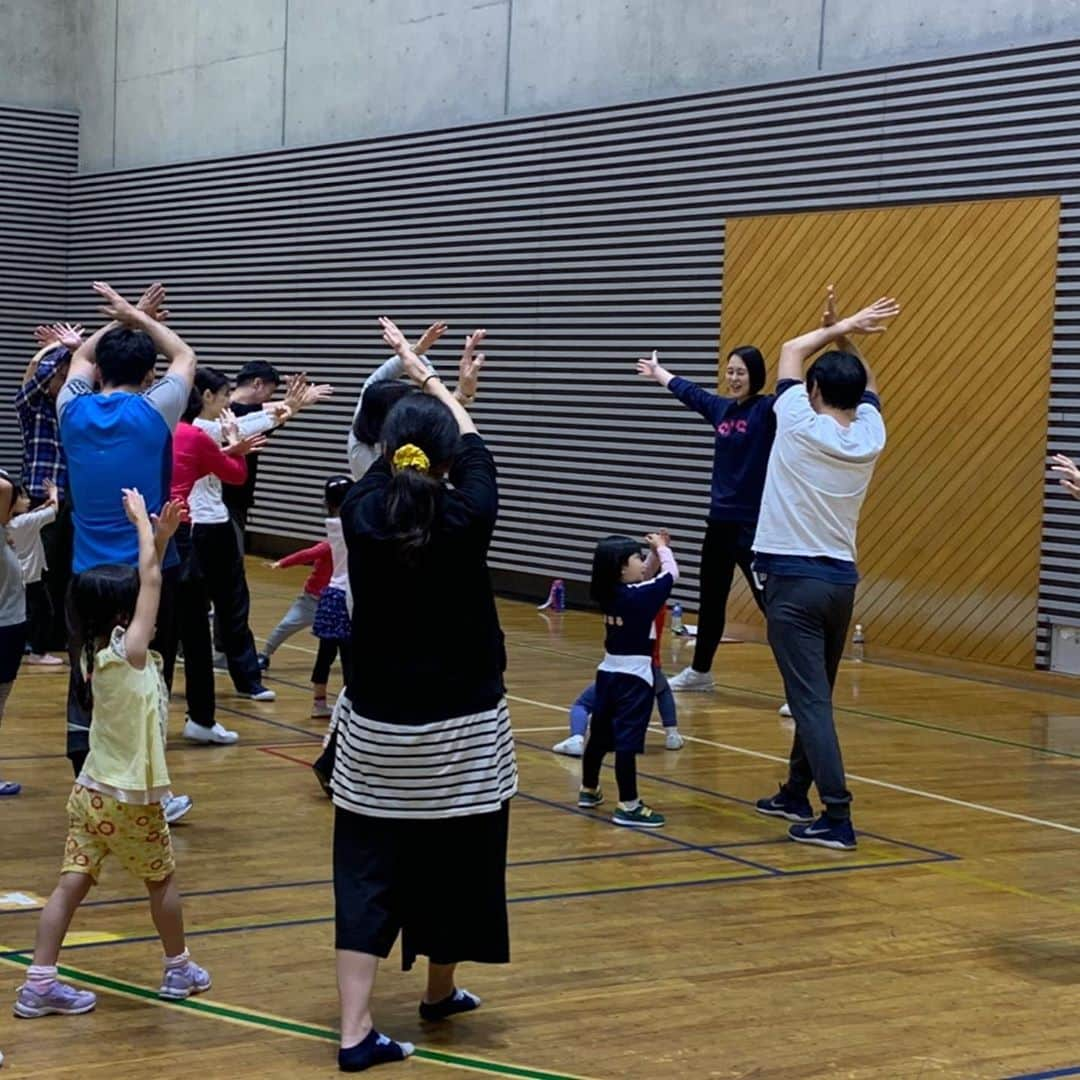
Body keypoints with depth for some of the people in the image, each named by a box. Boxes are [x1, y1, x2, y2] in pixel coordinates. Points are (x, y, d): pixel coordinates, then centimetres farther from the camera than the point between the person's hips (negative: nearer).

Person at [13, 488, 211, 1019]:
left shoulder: (98, 654, 1)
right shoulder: (128, 654, -19)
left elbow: (143, 581, 11)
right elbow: (152, 580, -18)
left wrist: (161, 535, 6)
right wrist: (141, 520, -8)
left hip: (90, 793, 6)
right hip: (129, 799, -6)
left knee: (71, 884, 4)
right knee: (162, 880, 14)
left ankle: (39, 984, 1)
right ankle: (179, 969, 29)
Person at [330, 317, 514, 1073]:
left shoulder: (363, 516, -7)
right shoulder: (465, 521, -12)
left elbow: (378, 462, 15)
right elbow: (475, 449, 8)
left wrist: (406, 378, 29)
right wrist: (431, 380, 24)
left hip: (376, 727, 2)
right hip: (461, 728, -1)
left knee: (367, 874, 4)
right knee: (452, 864, 17)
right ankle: (441, 992, 36)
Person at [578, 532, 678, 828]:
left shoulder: (609, 593, 4)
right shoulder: (639, 596, -18)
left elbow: (648, 575, 20)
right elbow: (671, 574, -6)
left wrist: (656, 551, 11)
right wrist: (661, 548, 9)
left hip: (609, 672, 8)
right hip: (633, 677, -8)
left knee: (600, 734, 19)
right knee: (628, 740, -9)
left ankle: (589, 790, 34)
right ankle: (628, 806, -9)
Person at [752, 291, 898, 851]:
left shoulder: (800, 424, -10)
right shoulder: (870, 436, 2)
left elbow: (791, 350, 6)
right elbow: (867, 383, 22)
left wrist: (842, 328, 12)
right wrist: (847, 335, 9)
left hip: (792, 579, -6)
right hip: (841, 579, 6)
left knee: (810, 699, -8)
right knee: (815, 694, 19)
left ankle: (837, 817, -13)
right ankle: (796, 793, 32)